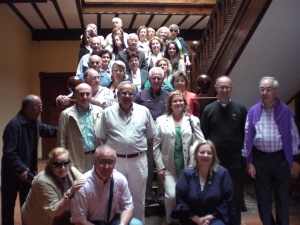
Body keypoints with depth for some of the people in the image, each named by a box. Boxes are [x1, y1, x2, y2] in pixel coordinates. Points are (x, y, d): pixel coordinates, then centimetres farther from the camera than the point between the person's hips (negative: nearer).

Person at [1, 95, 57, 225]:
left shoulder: (35, 123, 3)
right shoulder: (14, 125, -24)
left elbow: (48, 130, 22)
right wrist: (20, 169, -28)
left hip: (27, 172, 8)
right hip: (12, 173, -8)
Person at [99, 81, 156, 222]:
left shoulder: (144, 111, 0)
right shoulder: (108, 112, -1)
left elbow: (150, 136, 7)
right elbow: (103, 138, 5)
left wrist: (137, 146, 5)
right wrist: (116, 147, 3)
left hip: (138, 160, 1)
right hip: (115, 160, 0)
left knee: (138, 197, 14)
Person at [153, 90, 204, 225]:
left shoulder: (193, 120, 3)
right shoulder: (161, 120, 1)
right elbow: (156, 146, 1)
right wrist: (160, 167, -3)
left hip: (188, 166, 1)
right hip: (169, 167, -1)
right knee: (171, 195, -9)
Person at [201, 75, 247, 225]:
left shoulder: (240, 109, 2)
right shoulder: (208, 110, 3)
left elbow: (246, 134, 3)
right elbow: (204, 135, 4)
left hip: (235, 158, 0)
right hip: (214, 159, 0)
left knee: (236, 194, 10)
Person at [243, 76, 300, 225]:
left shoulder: (285, 111, -2)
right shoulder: (253, 111, 1)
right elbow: (247, 136, 3)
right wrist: (249, 162, 1)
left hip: (280, 158, -1)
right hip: (260, 158, 1)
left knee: (282, 197, 9)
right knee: (263, 197, 11)